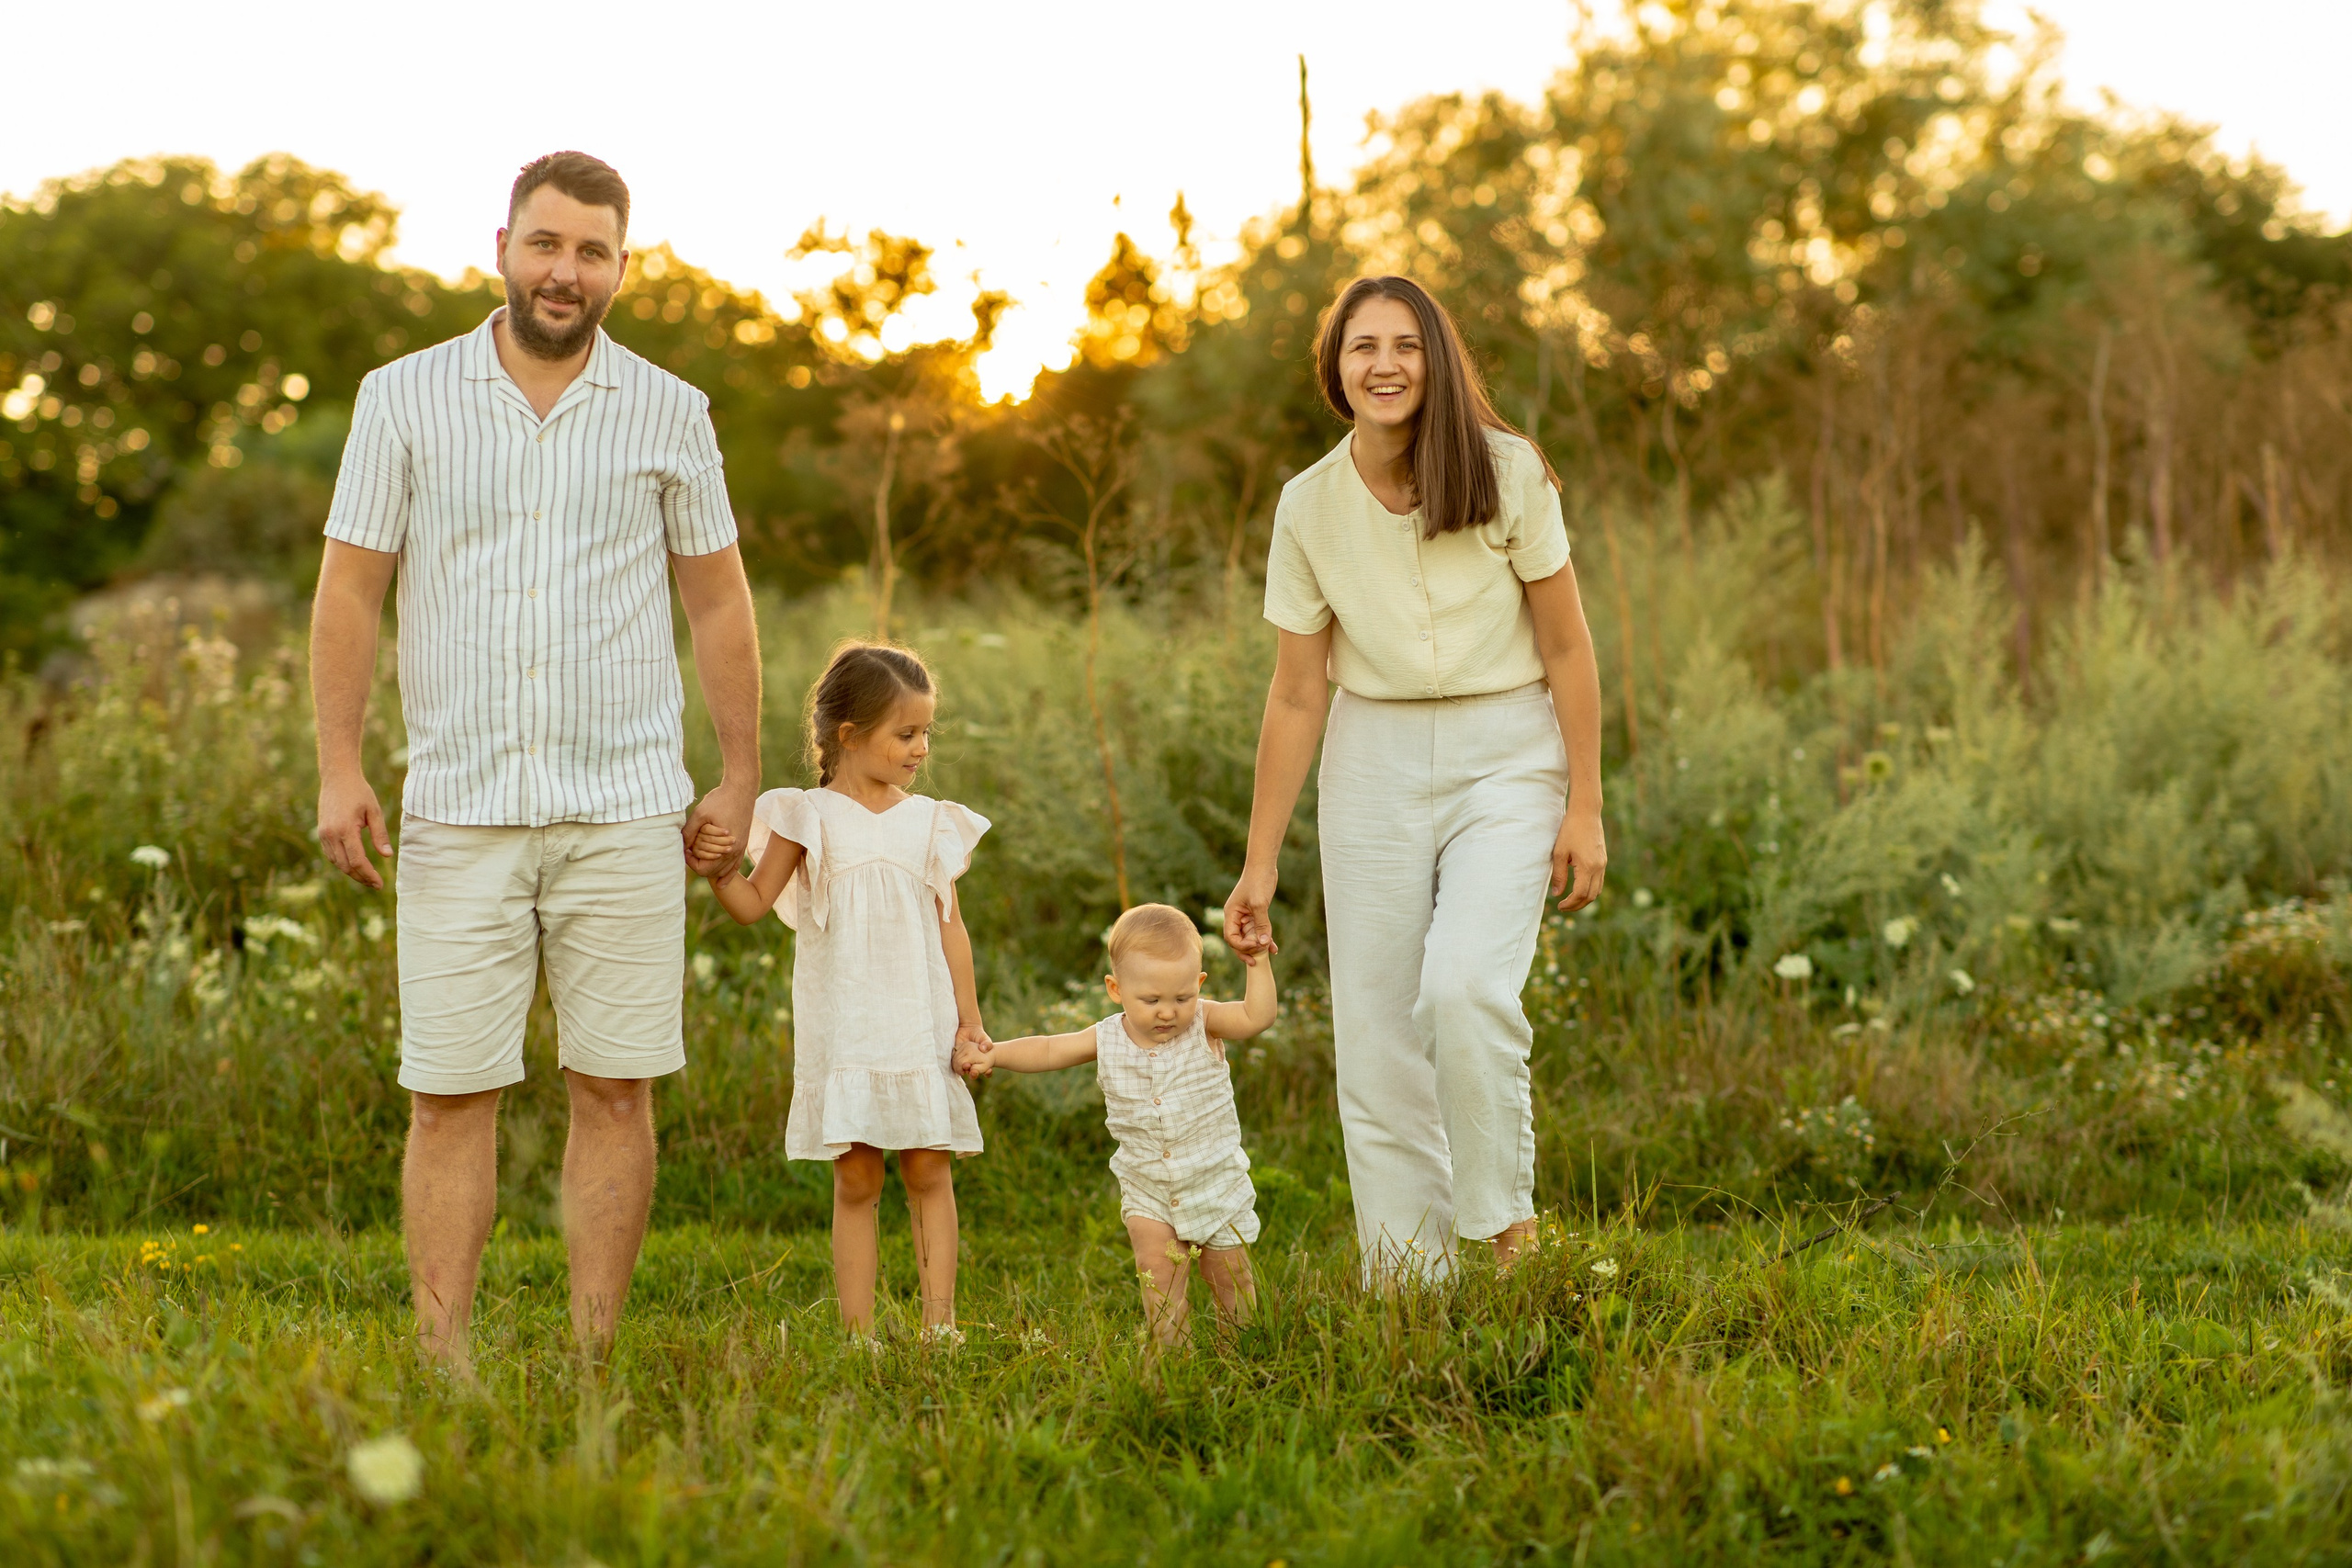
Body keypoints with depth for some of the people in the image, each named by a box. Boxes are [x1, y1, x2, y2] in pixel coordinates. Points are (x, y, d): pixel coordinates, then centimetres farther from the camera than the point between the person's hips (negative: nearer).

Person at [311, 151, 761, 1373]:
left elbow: (717, 601, 12)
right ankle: (443, 1371, 3)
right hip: (458, 813, 0)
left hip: (625, 810, 1)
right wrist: (338, 766, -4)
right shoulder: (404, 400, 4)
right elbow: (348, 591, 4)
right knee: (449, 1095, -2)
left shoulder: (669, 415, 6)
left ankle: (594, 1367, 9)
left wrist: (740, 777, 7)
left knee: (614, 1089, 1)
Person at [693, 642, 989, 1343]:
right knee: (855, 1179, 0)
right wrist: (719, 869, -18)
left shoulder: (931, 822, 9)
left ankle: (940, 1322, 4)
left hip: (921, 1026, 2)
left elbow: (950, 926, 10)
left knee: (929, 1172, 1)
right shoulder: (810, 818, 2)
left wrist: (969, 1019, 5)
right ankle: (857, 1330, 2)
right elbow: (755, 902, 2)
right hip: (842, 1031, -2)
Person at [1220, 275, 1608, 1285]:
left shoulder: (1508, 472, -9)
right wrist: (1260, 864, 2)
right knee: (1374, 1031, -1)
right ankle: (1407, 1284, 8)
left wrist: (1584, 807, -7)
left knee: (1466, 984, -24)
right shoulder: (1311, 503, -3)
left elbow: (1566, 648, -3)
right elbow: (1296, 692, 2)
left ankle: (1505, 1217, -4)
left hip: (1505, 757, -3)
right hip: (1375, 767, 3)